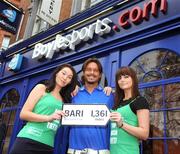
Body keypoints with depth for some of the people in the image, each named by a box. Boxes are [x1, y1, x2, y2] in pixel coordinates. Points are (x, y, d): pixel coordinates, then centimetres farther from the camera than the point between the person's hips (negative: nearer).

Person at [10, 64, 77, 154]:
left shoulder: (64, 99, 13)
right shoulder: (41, 88, 2)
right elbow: (23, 114, -4)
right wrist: (48, 117, -19)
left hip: (47, 146, 4)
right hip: (28, 141, -4)